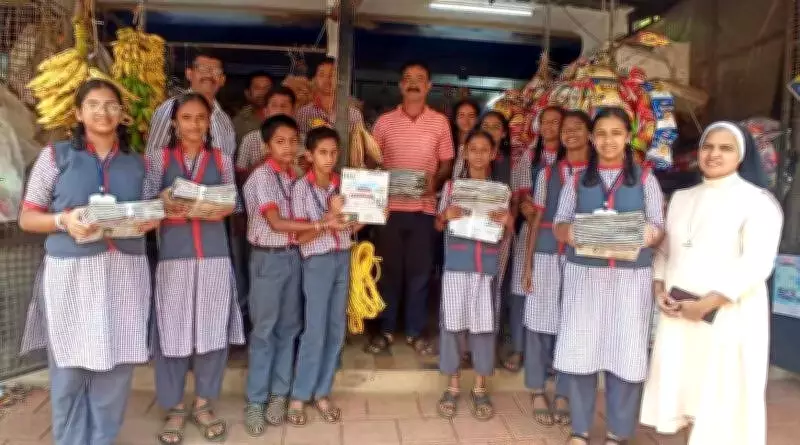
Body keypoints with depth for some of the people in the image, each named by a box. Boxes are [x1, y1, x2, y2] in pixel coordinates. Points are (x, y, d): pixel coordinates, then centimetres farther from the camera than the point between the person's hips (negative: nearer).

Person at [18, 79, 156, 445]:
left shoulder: (137, 163, 12)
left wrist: (151, 220, -4)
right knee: (70, 367, 3)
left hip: (125, 272, 2)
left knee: (115, 365, 6)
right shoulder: (56, 155, 4)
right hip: (71, 273, -2)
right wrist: (64, 221, -16)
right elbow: (27, 217, 3)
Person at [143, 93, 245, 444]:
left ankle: (204, 404, 22)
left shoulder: (221, 160, 10)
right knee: (172, 328, 3)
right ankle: (174, 407, 20)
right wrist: (165, 206, -19)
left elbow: (232, 203, 8)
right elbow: (146, 202, 1)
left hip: (214, 253, 1)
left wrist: (219, 210, -13)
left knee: (213, 328, 5)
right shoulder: (159, 159, 5)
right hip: (173, 253, -1)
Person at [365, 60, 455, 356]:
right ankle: (385, 330, 19)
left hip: (424, 207, 0)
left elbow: (447, 162, 7)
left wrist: (435, 182, -12)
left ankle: (415, 332, 20)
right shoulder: (384, 121, 4)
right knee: (388, 269, 7)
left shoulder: (440, 122, 4)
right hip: (390, 205, 0)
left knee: (420, 271, 7)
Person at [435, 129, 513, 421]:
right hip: (456, 264, 0)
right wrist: (446, 216, -15)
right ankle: (453, 387, 19)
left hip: (488, 266, 1)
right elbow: (438, 225, 6)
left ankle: (479, 388, 21)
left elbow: (508, 231, 6)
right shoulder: (452, 186, 5)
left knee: (484, 324, 6)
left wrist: (507, 220, -15)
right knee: (452, 322, 4)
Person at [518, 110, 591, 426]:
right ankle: (537, 392, 20)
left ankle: (562, 394, 20)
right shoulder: (547, 173, 8)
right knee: (539, 319, 5)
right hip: (546, 254, 1)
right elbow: (537, 220, 8)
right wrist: (527, 263, 3)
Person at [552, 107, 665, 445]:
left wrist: (649, 235, -20)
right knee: (581, 348, 2)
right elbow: (559, 224, 5)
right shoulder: (578, 179, 9)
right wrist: (570, 233, -18)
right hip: (584, 273, 1)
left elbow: (658, 229, 3)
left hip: (631, 276, 0)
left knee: (625, 351, 1)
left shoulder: (645, 178, 7)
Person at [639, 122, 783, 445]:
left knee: (722, 392, 1)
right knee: (679, 382, 9)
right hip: (677, 311, 5)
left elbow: (756, 264, -14)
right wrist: (659, 287, -2)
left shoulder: (758, 201, -4)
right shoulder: (681, 198, 14)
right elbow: (663, 249, 15)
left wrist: (707, 304, -19)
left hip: (729, 313, -5)